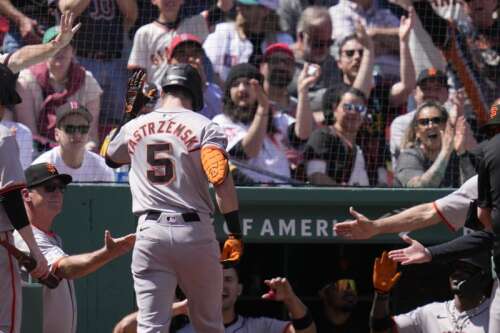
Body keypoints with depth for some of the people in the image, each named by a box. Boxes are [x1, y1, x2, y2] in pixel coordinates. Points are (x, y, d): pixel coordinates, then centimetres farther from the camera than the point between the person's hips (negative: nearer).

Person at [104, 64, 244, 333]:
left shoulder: (134, 126, 10)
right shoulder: (203, 127, -2)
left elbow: (110, 157, 32)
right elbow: (221, 181, -14)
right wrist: (235, 234, -11)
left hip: (150, 232, 2)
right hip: (195, 232, -2)